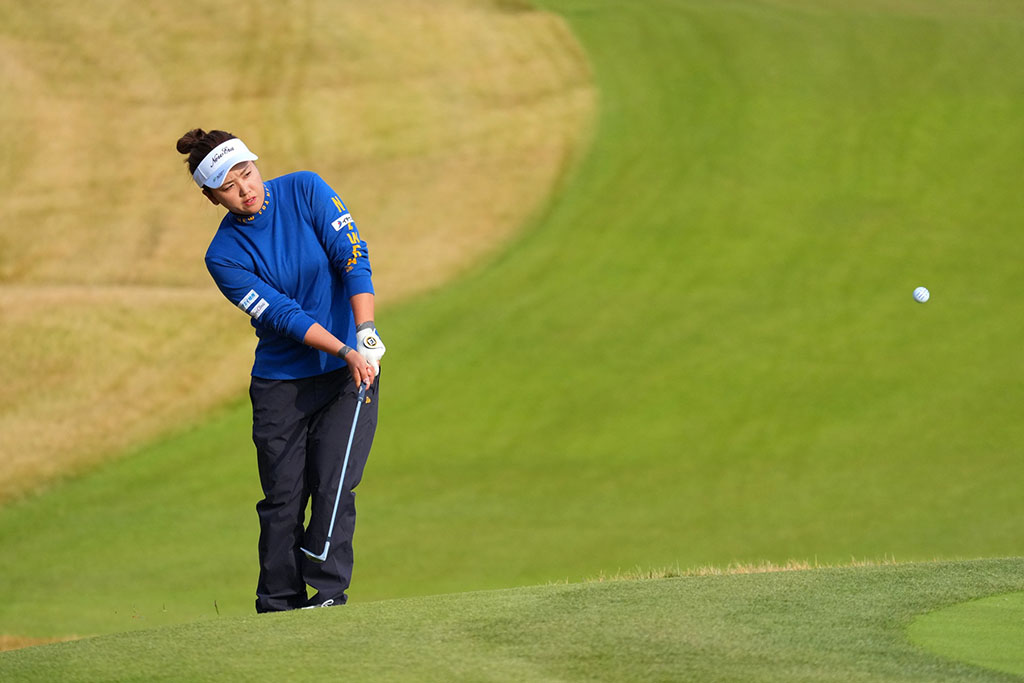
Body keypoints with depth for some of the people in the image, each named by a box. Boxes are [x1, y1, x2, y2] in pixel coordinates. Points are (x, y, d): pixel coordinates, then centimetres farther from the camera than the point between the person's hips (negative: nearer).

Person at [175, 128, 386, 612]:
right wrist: (346, 351, -26)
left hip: (349, 370, 0)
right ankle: (279, 607, 7)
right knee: (283, 498, -2)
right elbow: (285, 316, -14)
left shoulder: (305, 191, -6)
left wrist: (365, 334, -23)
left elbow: (353, 258, -11)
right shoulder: (224, 257, -8)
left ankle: (329, 593, -6)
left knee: (333, 486, -10)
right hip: (281, 381, 0)